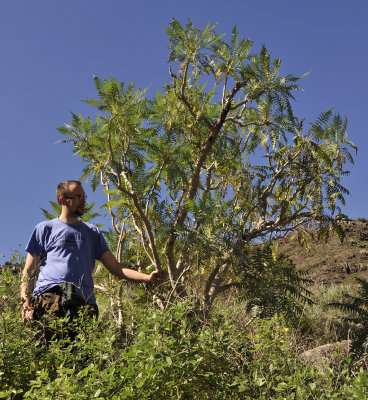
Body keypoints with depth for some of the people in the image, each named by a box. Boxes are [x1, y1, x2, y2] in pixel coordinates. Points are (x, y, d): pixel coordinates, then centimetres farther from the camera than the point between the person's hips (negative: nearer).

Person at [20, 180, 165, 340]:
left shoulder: (92, 232, 26)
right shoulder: (45, 228, 18)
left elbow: (115, 267, 21)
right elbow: (29, 271, 14)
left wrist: (147, 277, 5)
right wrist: (26, 302, -4)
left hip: (84, 300, 2)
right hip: (49, 295, -2)